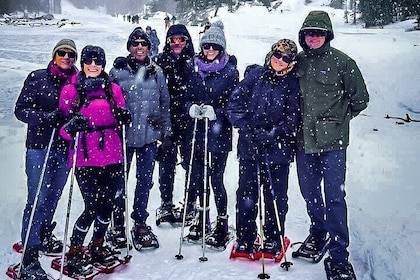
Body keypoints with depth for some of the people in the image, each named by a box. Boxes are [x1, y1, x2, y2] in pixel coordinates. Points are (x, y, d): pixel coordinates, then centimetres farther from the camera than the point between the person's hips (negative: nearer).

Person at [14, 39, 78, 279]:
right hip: (40, 145, -4)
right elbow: (21, 110, -4)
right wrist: (46, 117, -19)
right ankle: (29, 256, 2)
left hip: (65, 148, 4)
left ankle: (44, 236, 38)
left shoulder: (78, 82, 8)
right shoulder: (37, 78, -1)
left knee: (54, 196, 14)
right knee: (38, 198, -7)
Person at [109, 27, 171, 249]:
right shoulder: (118, 70, 2)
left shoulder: (157, 72, 8)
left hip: (149, 135, 2)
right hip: (123, 134, -1)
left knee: (145, 181, 7)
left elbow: (165, 102, 13)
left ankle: (140, 224, 23)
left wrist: (166, 129, 10)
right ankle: (118, 225, 25)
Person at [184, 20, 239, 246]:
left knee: (216, 179, -1)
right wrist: (192, 107, -10)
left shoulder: (230, 71, -3)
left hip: (219, 133, -4)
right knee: (197, 176, 13)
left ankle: (222, 223, 17)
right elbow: (187, 96, 11)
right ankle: (202, 215, 33)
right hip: (196, 129, 4)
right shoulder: (193, 69, 7)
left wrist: (215, 112, -19)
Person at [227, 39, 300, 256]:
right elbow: (235, 103, 1)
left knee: (275, 196, 6)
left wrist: (273, 133, -15)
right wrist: (248, 129, -10)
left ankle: (273, 240, 25)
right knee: (246, 194, 5)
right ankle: (244, 239, 21)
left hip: (278, 148, -1)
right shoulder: (254, 75, 5)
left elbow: (293, 117, -1)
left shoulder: (293, 84, 3)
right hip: (249, 147, 1)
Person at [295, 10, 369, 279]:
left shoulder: (342, 62, -5)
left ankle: (339, 257, 4)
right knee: (309, 191, 15)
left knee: (334, 196, -5)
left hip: (332, 140, -4)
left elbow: (360, 98, 3)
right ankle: (318, 233, 38)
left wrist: (339, 118, 7)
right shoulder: (298, 62, 7)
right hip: (304, 139, 5)